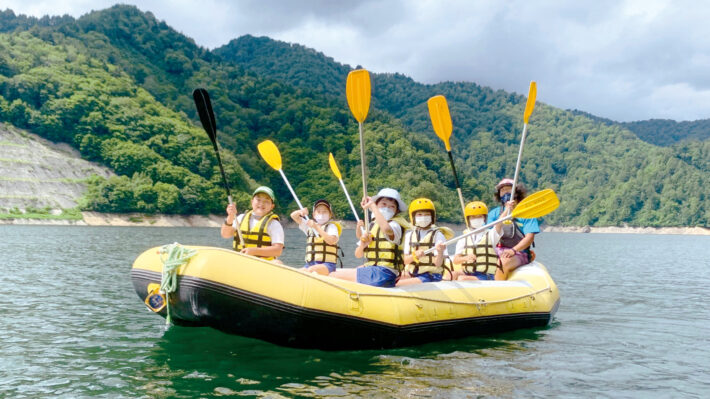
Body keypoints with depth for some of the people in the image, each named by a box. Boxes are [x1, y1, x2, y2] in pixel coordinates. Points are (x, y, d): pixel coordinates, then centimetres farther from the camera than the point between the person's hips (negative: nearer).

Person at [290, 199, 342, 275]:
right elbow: (293, 216, 18)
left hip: (327, 264, -5)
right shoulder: (310, 226, 20)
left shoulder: (331, 226, 4)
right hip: (310, 264, 5)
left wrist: (317, 228, -20)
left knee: (311, 270, -35)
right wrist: (300, 212, -5)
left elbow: (331, 241, -16)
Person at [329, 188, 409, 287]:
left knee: (334, 276, -10)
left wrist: (372, 206, -25)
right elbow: (358, 255, 16)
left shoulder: (395, 224, -6)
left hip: (383, 273, -8)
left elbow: (386, 228, -36)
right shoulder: (371, 226, 17)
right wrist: (362, 245, -8)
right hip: (371, 269, 8)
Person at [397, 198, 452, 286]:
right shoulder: (409, 234, 11)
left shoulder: (438, 235, -3)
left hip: (431, 275, -5)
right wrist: (415, 255, -16)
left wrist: (440, 252, -29)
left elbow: (438, 264, -8)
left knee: (399, 284, -27)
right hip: (411, 274, 5)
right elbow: (405, 261, 5)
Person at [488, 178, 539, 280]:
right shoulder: (494, 213, 16)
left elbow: (529, 237, -5)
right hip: (496, 252, 3)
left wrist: (513, 250, -20)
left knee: (504, 263, -35)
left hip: (519, 253, -3)